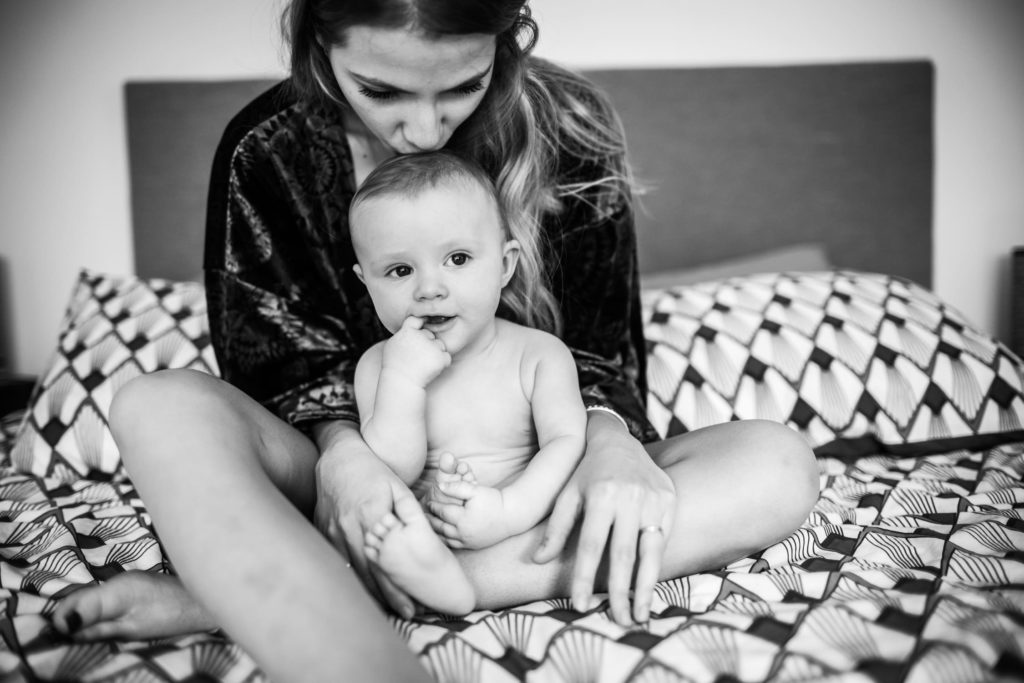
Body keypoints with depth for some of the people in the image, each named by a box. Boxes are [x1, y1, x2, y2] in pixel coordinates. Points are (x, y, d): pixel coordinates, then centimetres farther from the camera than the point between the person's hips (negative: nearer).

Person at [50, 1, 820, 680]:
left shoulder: (569, 131, -8)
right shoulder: (267, 150, -8)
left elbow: (600, 348, -3)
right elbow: (280, 360, -4)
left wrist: (610, 439, -26)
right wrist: (341, 449, -26)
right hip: (368, 482, 0)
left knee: (778, 465, -27)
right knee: (160, 408, -26)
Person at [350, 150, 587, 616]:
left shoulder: (540, 354, -3)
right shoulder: (379, 367, 0)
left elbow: (569, 442, -14)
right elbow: (388, 477, -8)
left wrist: (510, 510, -30)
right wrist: (403, 381, -21)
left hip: (529, 533, 0)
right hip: (416, 534, 1)